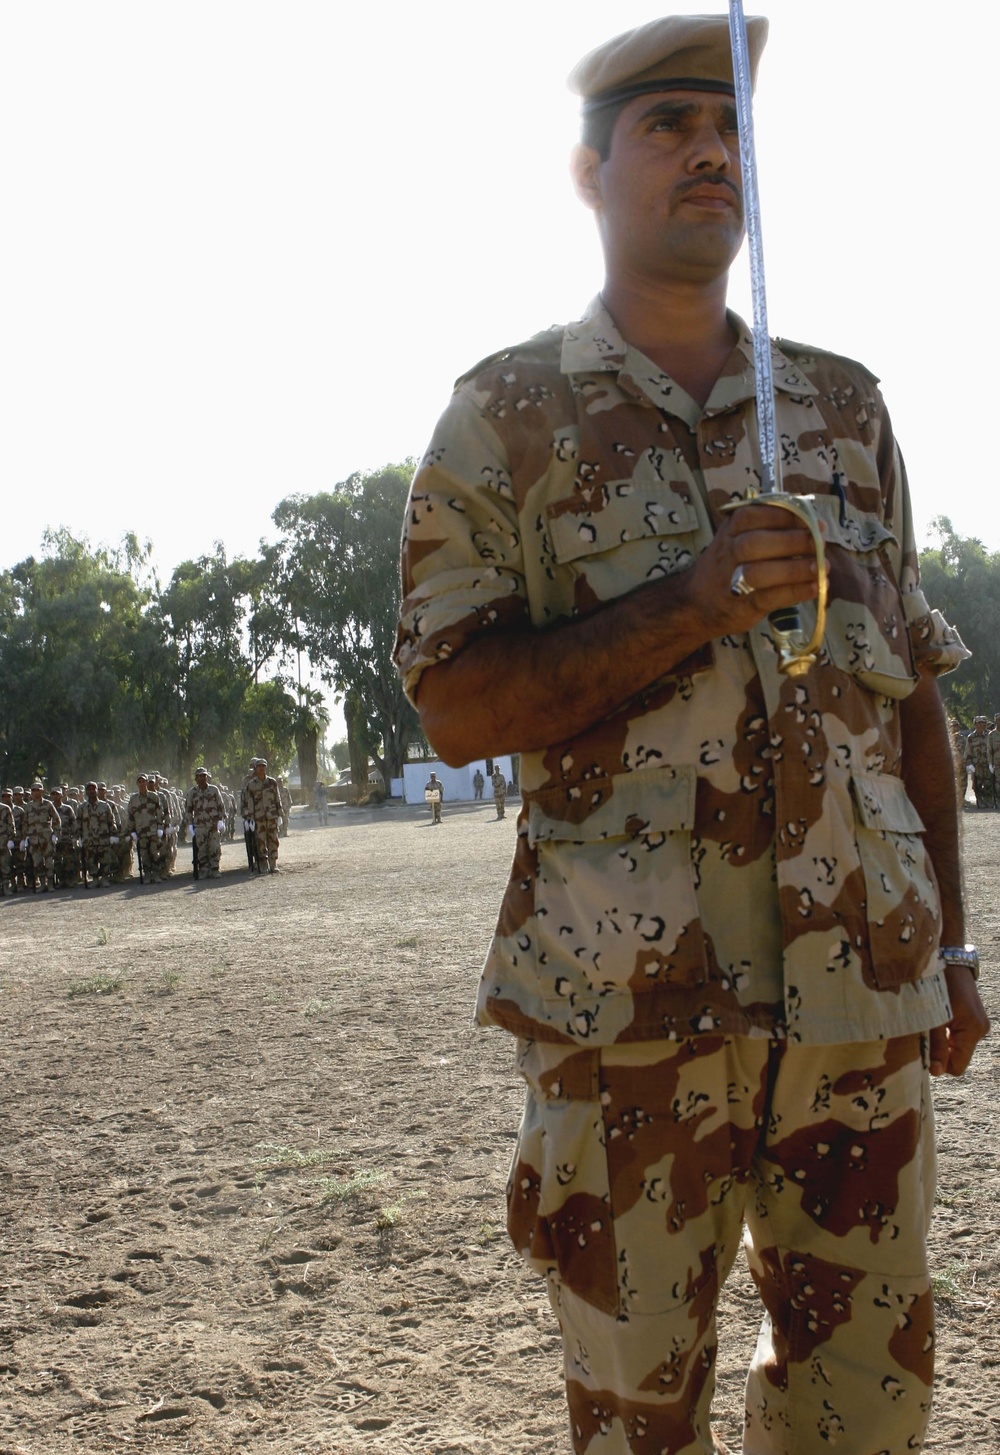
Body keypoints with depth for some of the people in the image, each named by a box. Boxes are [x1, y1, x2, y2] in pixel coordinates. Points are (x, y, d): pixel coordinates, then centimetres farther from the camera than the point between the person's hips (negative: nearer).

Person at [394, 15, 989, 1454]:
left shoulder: (847, 407, 14)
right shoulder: (510, 415, 3)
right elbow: (454, 707, -4)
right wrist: (692, 601, -15)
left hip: (865, 989, 4)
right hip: (632, 999, -3)